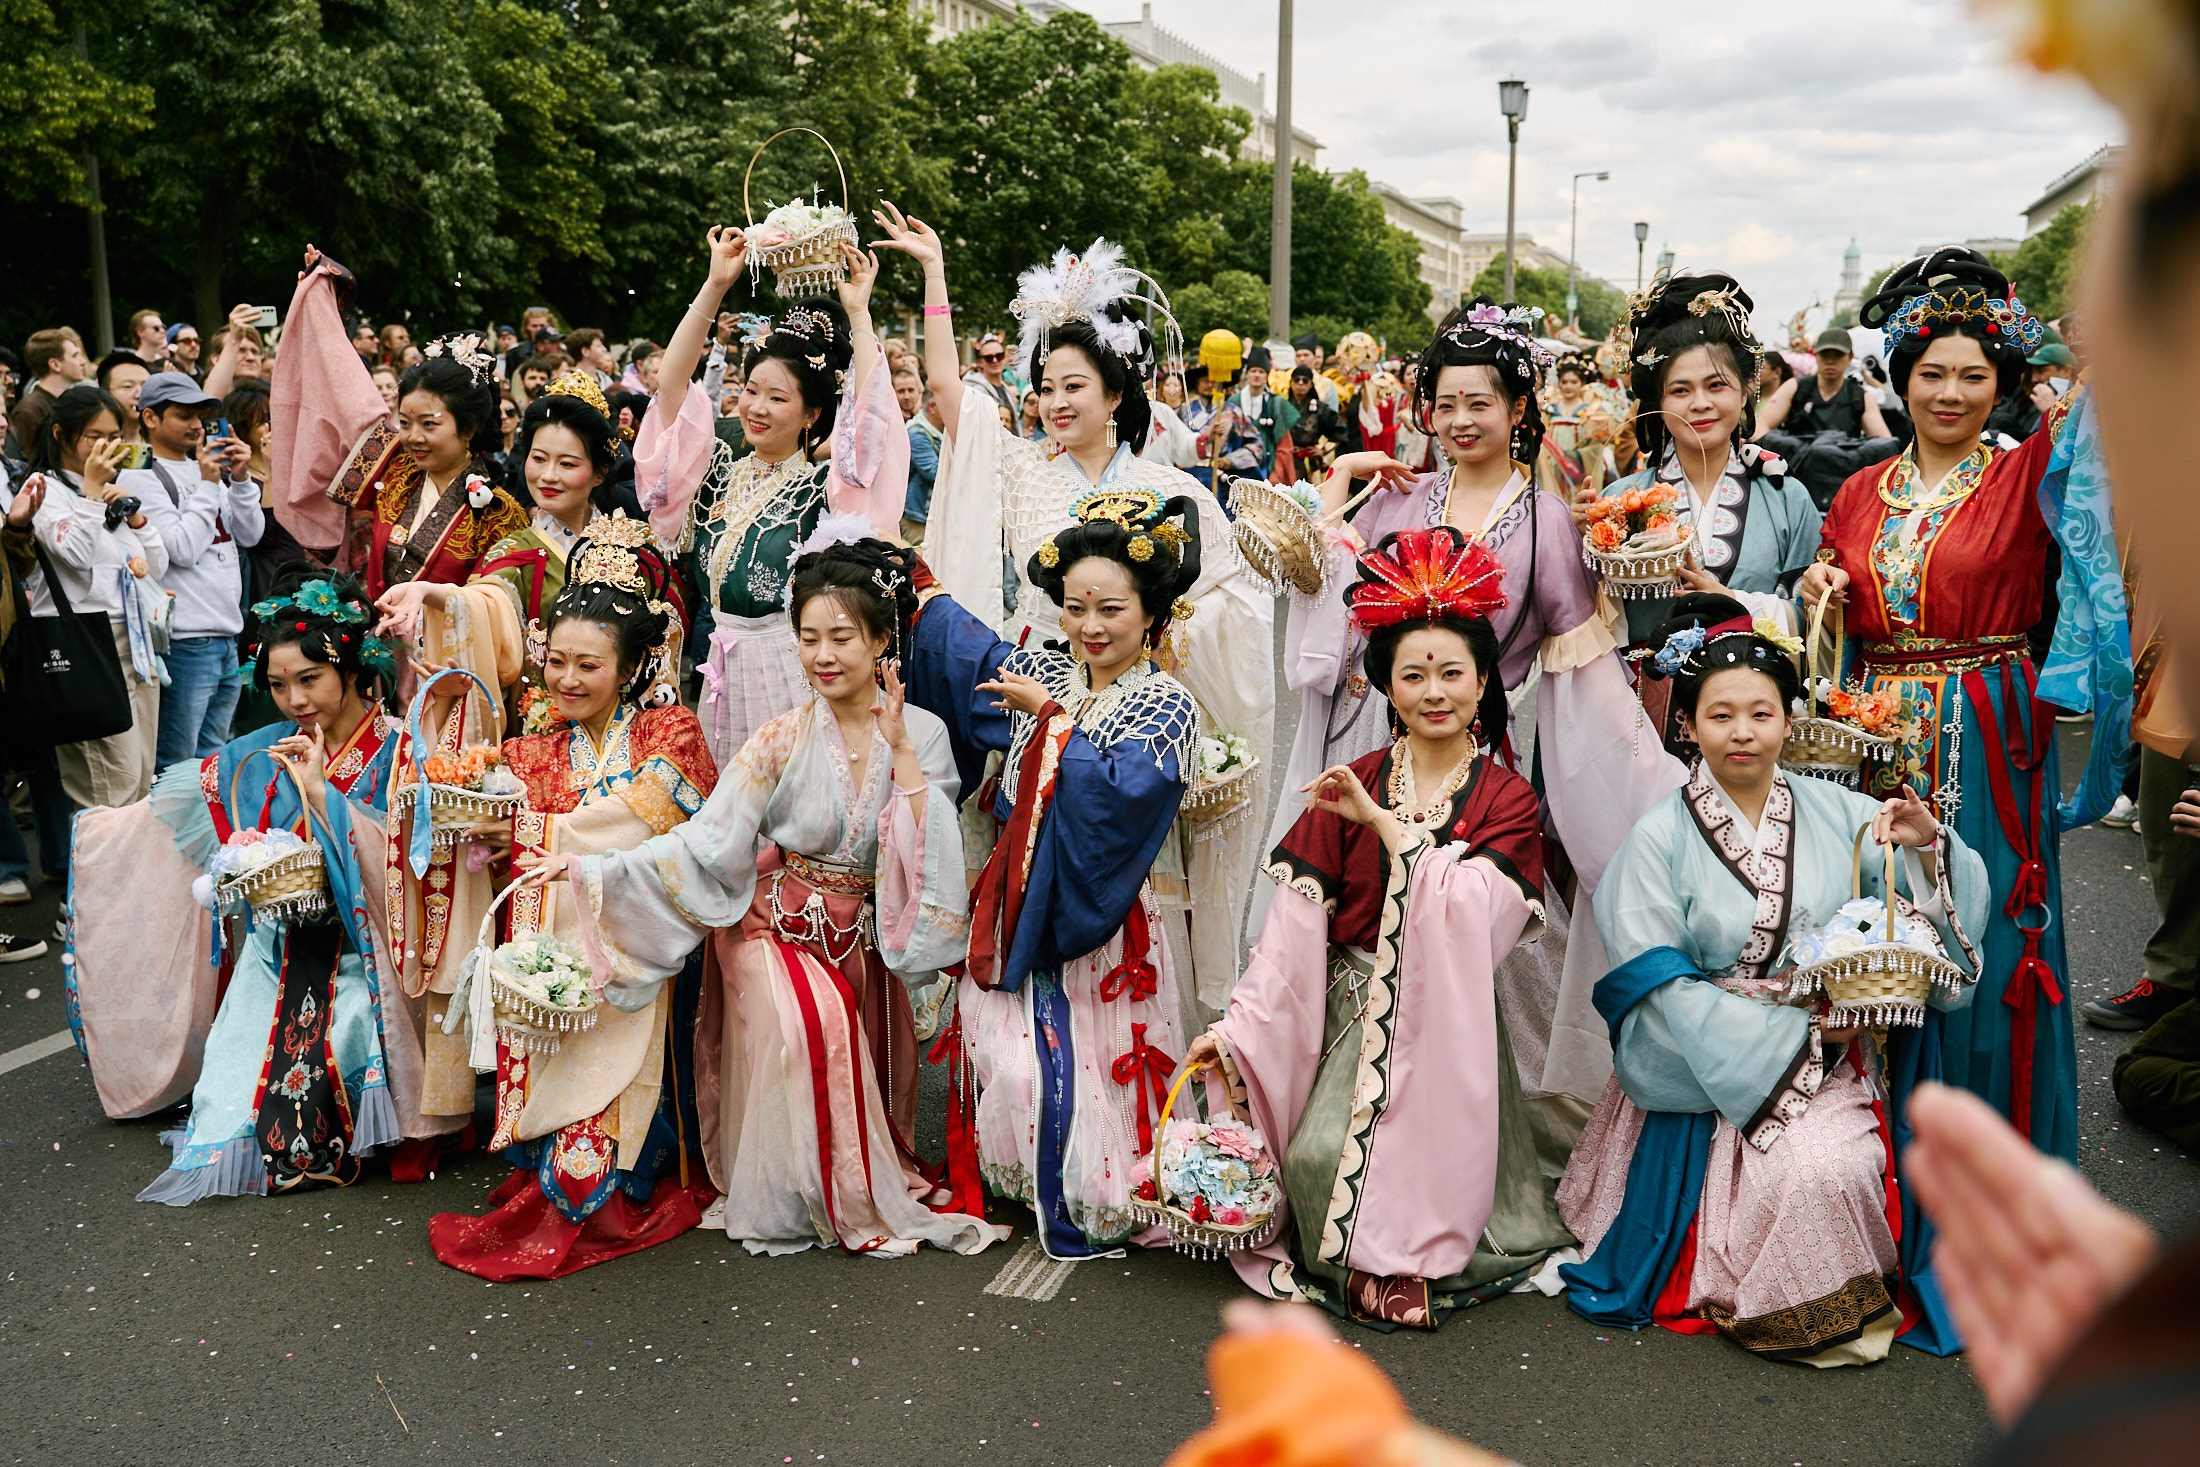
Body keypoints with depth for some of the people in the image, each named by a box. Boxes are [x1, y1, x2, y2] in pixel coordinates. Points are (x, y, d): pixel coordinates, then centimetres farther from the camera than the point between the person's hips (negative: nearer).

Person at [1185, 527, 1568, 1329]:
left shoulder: (1508, 801, 2)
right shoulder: (1349, 788, 5)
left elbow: (1471, 913, -17)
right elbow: (1296, 917, -2)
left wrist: (1383, 821, -15)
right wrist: (1236, 1025, -11)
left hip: (1448, 1022, -1)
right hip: (1353, 1014, 1)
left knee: (1415, 1159, -23)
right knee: (1319, 1156, -20)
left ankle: (1409, 1260, 2)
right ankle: (1358, 1262, 6)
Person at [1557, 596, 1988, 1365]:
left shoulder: (1838, 813, 5)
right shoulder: (1661, 837, -4)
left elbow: (1942, 910, 5)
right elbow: (1661, 991, -9)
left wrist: (1929, 845, -16)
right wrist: (1794, 1030, -13)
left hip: (1833, 1062, 3)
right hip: (1711, 1065, -2)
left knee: (1831, 1166, -24)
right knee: (1780, 1176, -27)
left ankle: (1843, 1299, 5)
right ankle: (1756, 1302, 0)